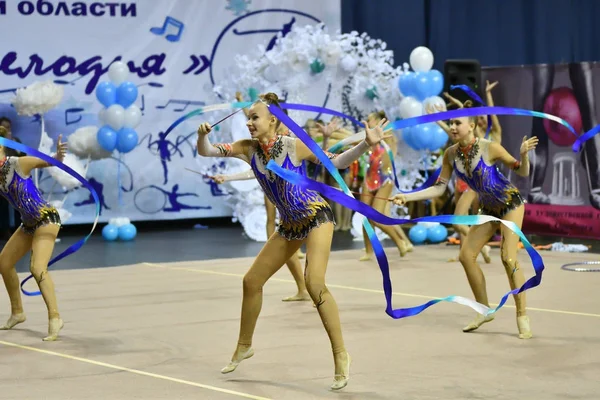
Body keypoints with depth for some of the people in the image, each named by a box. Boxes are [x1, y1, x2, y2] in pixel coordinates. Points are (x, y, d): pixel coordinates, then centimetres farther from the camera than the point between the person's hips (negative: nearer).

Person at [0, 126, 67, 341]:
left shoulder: (19, 164, -20)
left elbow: (47, 162, -26)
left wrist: (58, 155, -48)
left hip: (46, 219, -9)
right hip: (29, 224, 9)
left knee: (37, 268, -25)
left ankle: (54, 318, -24)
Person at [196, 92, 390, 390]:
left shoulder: (295, 146, -18)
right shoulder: (248, 149, -5)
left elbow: (336, 162, -9)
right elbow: (206, 152, -6)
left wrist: (366, 144, -24)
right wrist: (203, 136, -28)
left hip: (316, 217, -7)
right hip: (289, 225, 7)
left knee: (314, 283, -24)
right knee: (251, 281, 9)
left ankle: (341, 355, -14)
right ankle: (244, 346, 30)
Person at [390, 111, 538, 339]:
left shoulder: (490, 148, -24)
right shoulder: (451, 154, -9)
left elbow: (522, 172, -15)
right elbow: (439, 188, -4)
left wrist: (523, 155, -36)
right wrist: (407, 197, -12)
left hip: (510, 203, -6)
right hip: (489, 207, 6)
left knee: (508, 257, -17)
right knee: (466, 255, 2)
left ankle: (522, 317, -7)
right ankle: (484, 311, 17)